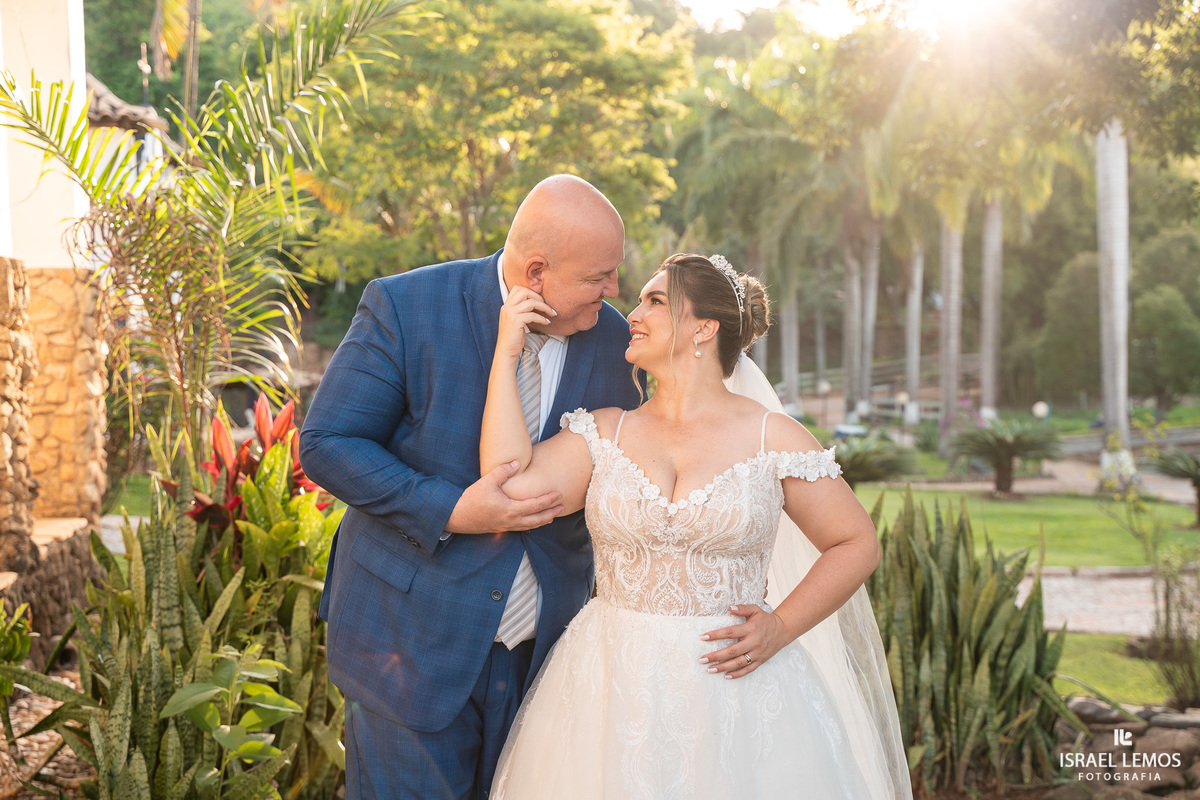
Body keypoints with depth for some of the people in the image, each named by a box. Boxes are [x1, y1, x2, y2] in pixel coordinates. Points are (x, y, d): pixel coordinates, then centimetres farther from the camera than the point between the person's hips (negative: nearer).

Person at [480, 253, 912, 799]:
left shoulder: (771, 437, -2)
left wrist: (782, 628, -10)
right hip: (616, 688, 2)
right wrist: (506, 354, -7)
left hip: (732, 684, -2)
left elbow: (858, 544, 2)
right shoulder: (605, 434, 4)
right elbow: (511, 484, -12)